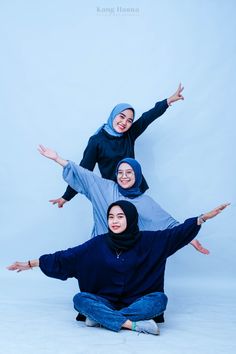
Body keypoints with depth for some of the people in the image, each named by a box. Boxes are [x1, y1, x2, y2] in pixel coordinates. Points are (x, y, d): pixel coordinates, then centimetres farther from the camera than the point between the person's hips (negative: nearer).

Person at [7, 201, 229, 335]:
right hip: (106, 301, 0)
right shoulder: (99, 244, -5)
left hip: (138, 301, 0)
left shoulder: (147, 241, -5)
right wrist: (31, 264, -6)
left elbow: (176, 233, -8)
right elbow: (66, 257, -4)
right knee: (80, 299, -27)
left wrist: (203, 218, -18)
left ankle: (101, 318, -29)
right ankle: (135, 324, -34)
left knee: (160, 298, -30)